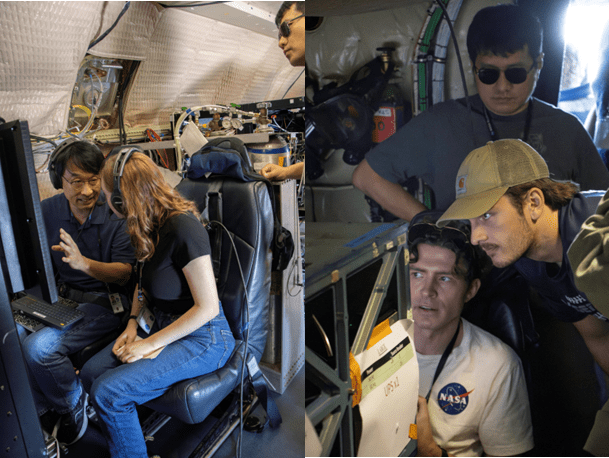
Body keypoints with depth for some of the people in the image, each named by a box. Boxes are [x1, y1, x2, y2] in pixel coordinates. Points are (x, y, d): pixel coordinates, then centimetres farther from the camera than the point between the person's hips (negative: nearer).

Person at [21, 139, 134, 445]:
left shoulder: (116, 214, -14)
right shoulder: (48, 210, 1)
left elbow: (124, 273, -16)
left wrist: (84, 263, -34)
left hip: (104, 302, -5)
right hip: (60, 297, 6)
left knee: (39, 346, -24)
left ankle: (74, 405, 6)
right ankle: (42, 411, 8)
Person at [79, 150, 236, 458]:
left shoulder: (182, 227, -25)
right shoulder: (148, 225, 3)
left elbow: (207, 307, -24)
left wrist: (150, 344, -16)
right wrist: (133, 324, 4)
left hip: (202, 337, -8)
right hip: (160, 324, 9)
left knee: (108, 392, -18)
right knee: (90, 373, -1)